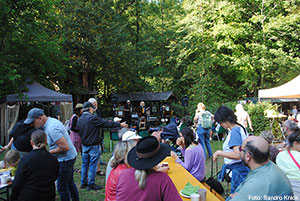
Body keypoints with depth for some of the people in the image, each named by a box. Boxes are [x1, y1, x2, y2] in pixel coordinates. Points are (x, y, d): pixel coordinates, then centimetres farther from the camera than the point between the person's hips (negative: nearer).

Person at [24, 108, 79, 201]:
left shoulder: (52, 128, -26)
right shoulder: (51, 121, 6)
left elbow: (65, 147, -29)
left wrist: (49, 152, -17)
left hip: (65, 159, -10)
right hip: (70, 156, 10)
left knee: (62, 187, 1)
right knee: (70, 183, 22)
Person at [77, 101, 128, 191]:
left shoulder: (79, 119, 5)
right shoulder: (93, 118, -19)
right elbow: (106, 124, -16)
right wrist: (120, 124, -9)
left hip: (84, 145, 8)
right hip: (93, 145, -8)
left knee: (85, 164, 15)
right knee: (92, 164, 1)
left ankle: (83, 183, 23)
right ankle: (91, 184, 7)